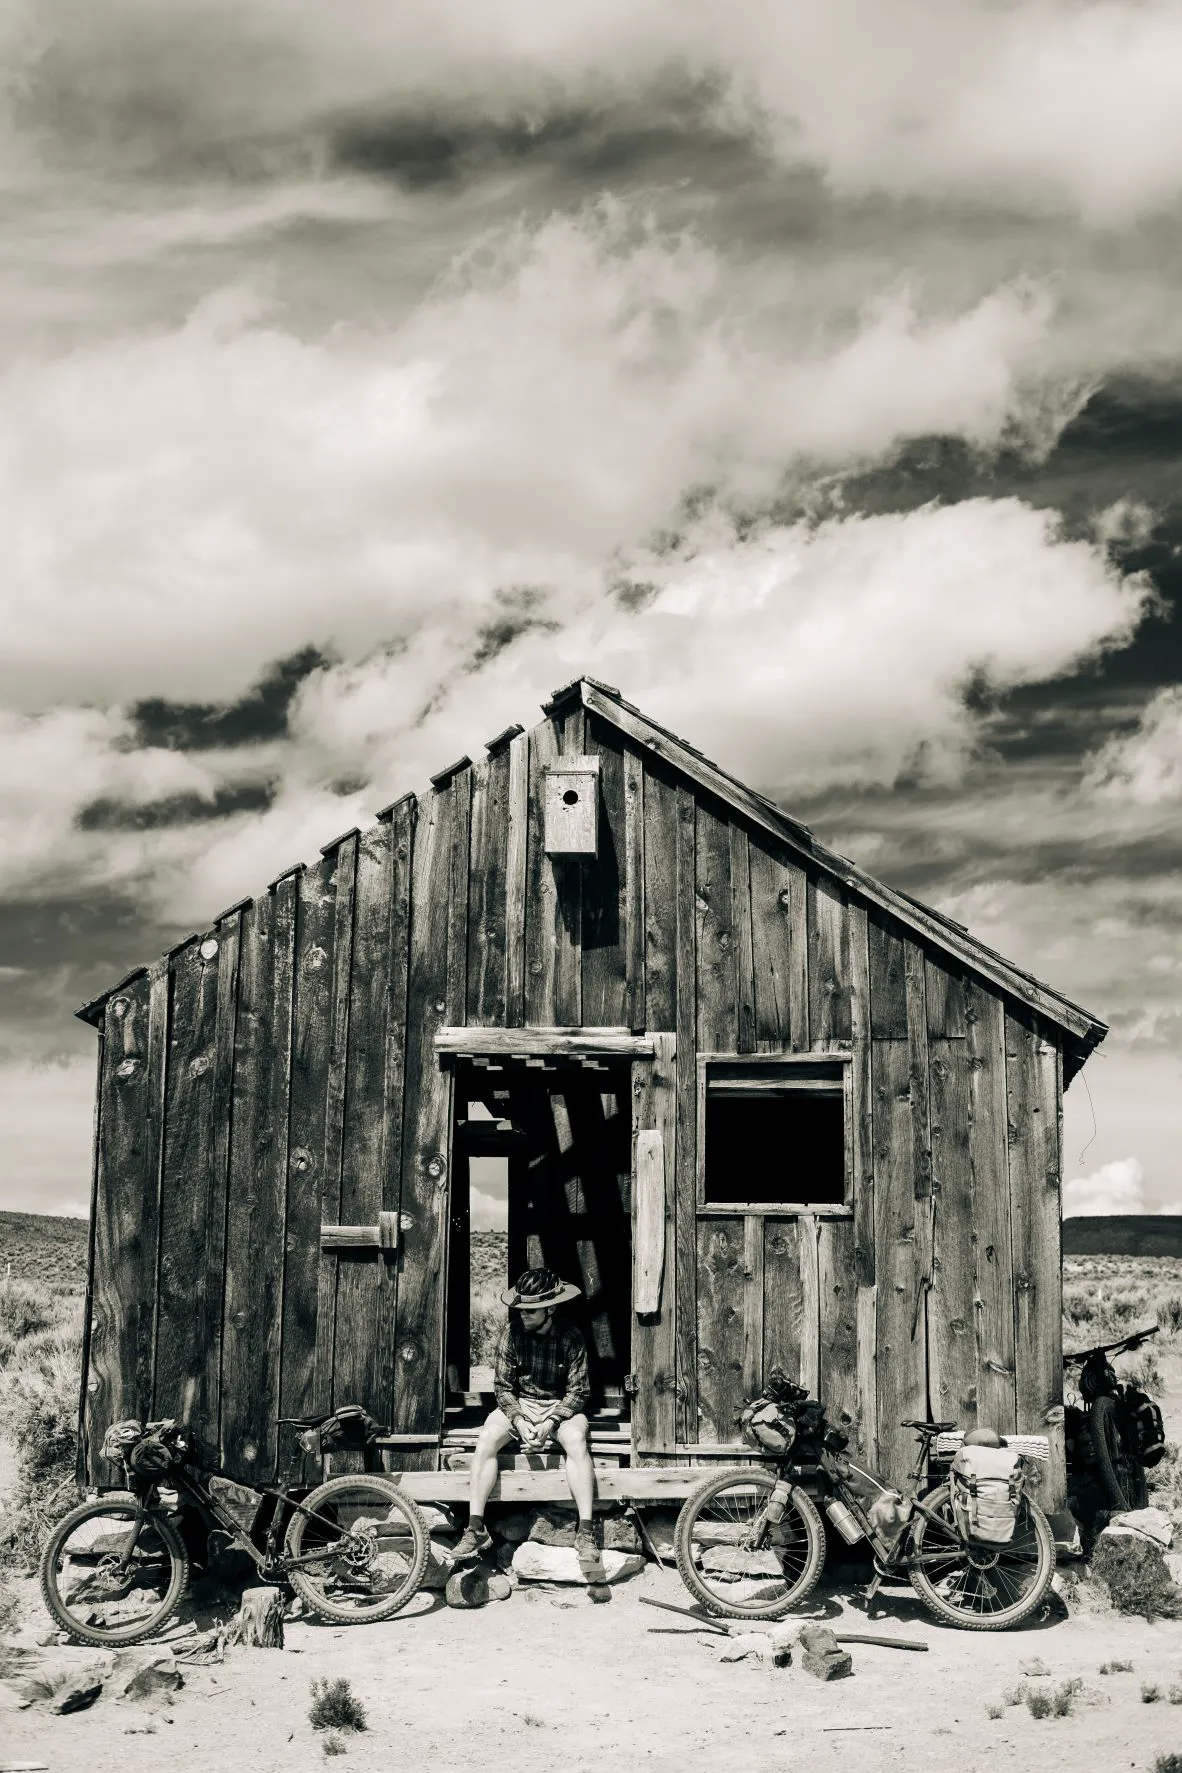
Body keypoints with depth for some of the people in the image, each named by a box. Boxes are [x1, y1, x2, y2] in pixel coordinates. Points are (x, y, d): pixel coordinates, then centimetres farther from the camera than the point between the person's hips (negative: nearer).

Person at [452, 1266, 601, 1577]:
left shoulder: (571, 1337, -14)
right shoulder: (512, 1332, -9)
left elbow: (578, 1391, -11)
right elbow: (502, 1385, -4)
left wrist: (549, 1424, -24)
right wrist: (520, 1422, -19)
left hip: (560, 1406, -2)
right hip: (518, 1404, 2)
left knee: (577, 1441, -33)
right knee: (486, 1440, -26)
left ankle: (586, 1533, -35)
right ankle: (476, 1529, -24)